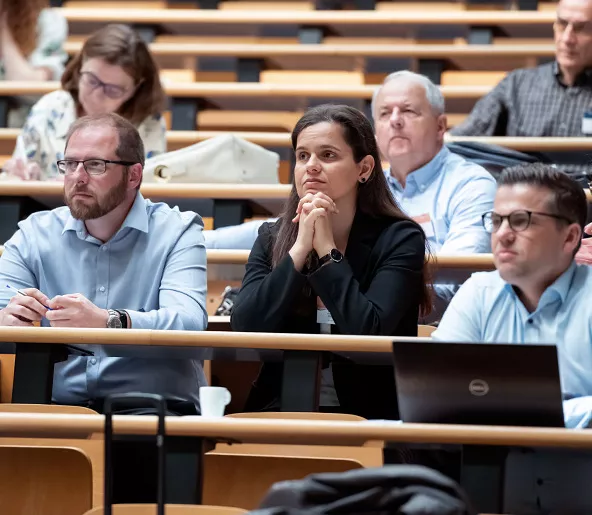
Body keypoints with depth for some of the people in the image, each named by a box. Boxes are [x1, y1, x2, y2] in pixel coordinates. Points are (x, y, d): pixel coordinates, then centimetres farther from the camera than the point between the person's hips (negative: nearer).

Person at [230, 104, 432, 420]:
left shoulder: (398, 239, -3)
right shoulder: (272, 238, 7)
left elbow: (368, 332, -17)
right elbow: (244, 328, -8)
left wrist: (326, 249, -12)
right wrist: (300, 248, -12)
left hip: (367, 414, -3)